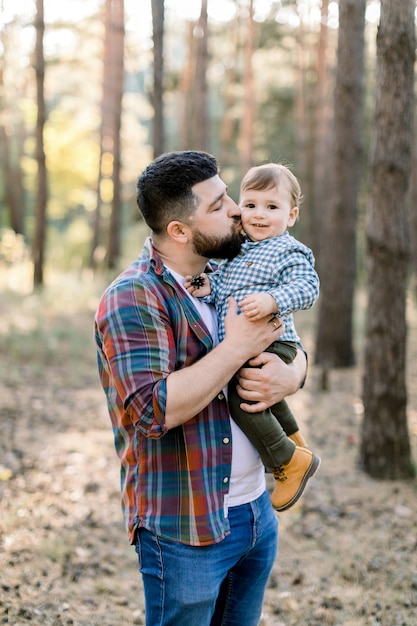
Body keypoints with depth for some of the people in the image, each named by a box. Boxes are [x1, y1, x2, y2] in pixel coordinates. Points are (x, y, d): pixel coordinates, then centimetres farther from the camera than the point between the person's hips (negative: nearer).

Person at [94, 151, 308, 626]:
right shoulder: (132, 298, -15)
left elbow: (293, 350, 15)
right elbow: (154, 410, -26)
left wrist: (288, 377, -10)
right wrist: (239, 346, -21)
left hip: (256, 510, 8)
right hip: (185, 530, -7)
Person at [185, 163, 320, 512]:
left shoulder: (289, 252, -12)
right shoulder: (236, 249, 12)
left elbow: (306, 287, -25)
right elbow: (222, 285, 17)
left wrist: (272, 301, -42)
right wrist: (208, 288, -6)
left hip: (271, 344, -10)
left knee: (241, 396, -23)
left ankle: (290, 460, -6)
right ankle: (293, 438, 54)